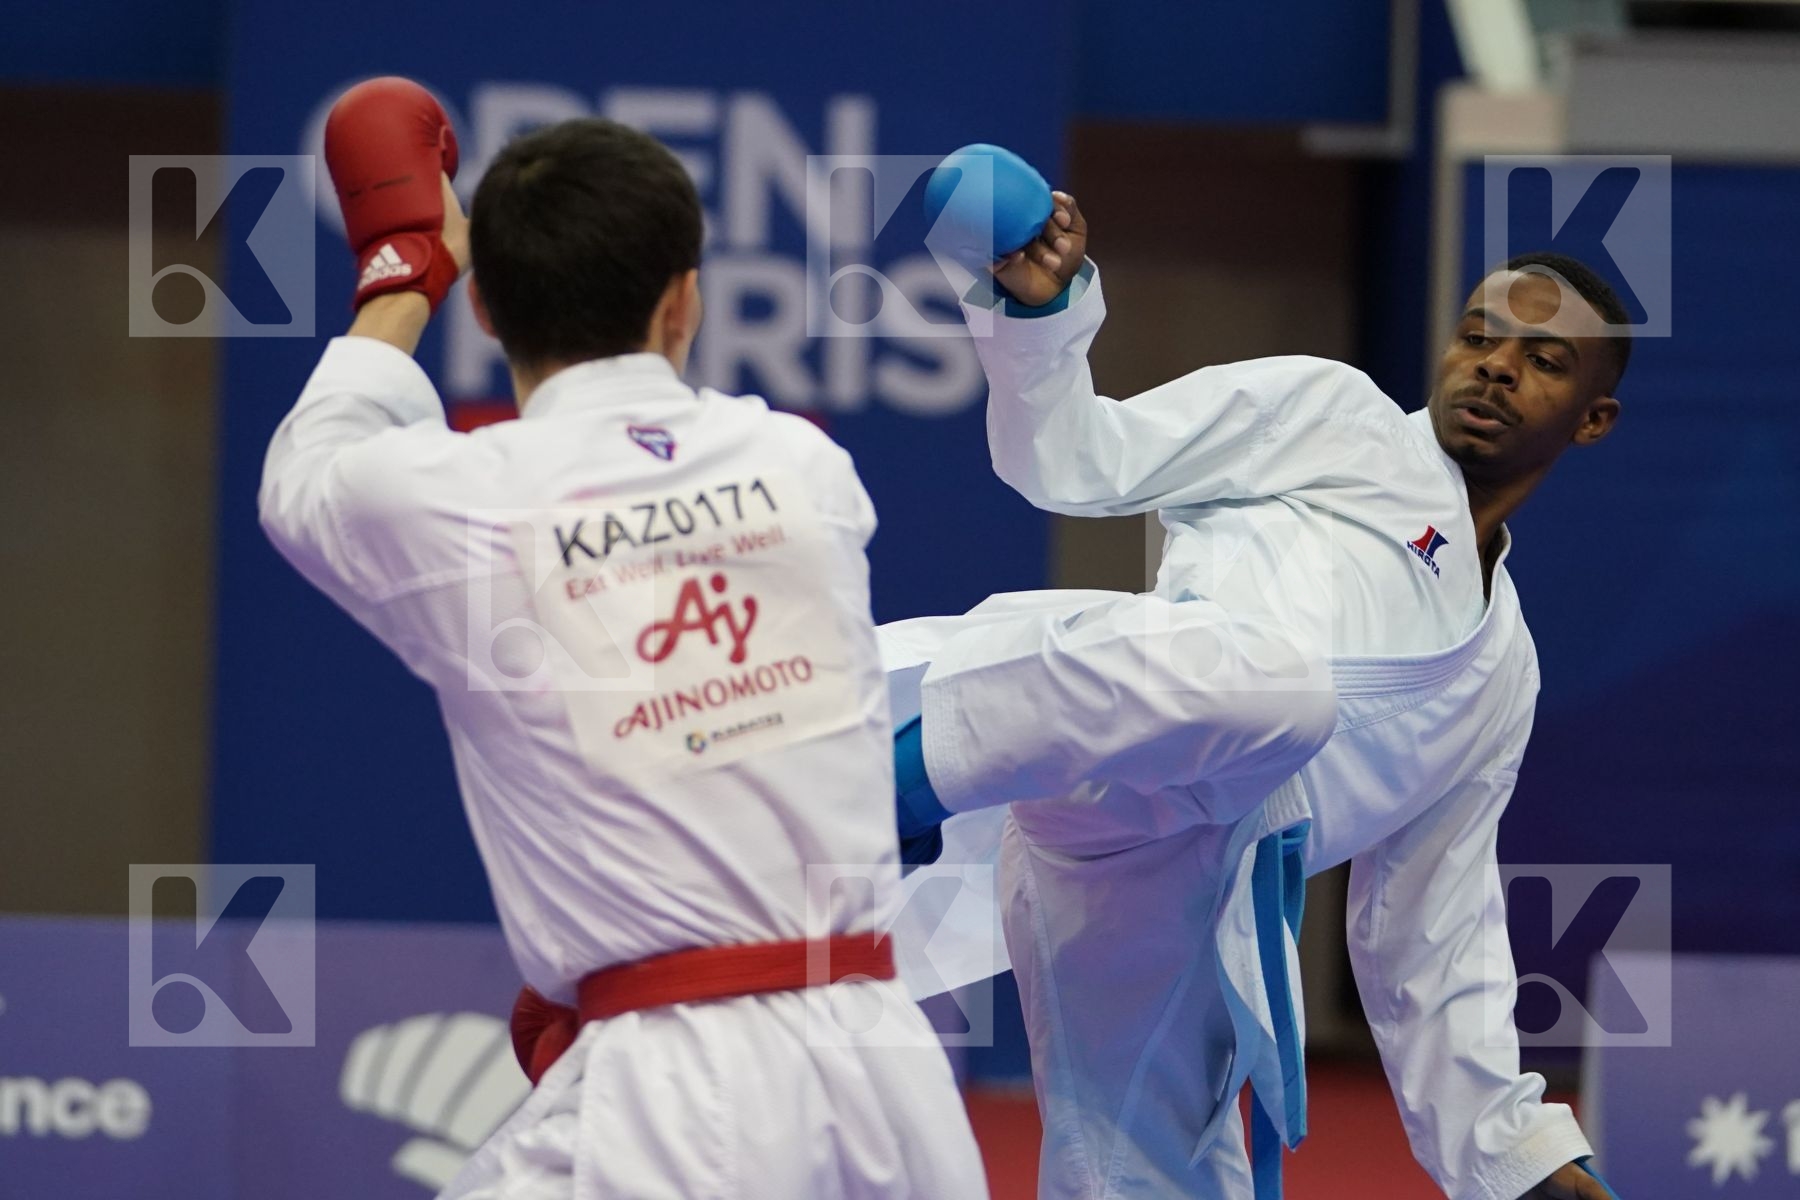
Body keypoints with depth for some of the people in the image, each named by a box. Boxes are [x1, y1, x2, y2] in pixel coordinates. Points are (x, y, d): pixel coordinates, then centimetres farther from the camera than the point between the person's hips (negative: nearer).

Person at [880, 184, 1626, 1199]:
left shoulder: (1503, 674, 33)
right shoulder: (1328, 415, 19)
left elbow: (1430, 938, 34)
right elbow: (1078, 462, 11)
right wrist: (1039, 315, -8)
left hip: (1176, 894, 6)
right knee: (1272, 673, -38)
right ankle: (884, 775, -32)